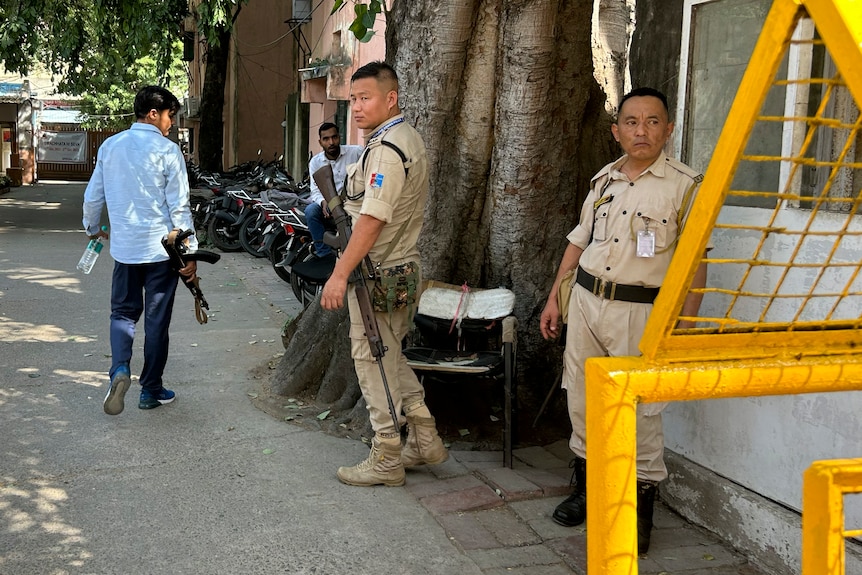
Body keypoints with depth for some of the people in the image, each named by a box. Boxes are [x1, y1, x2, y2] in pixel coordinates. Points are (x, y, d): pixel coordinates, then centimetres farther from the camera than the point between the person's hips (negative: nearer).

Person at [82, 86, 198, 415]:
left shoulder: (110, 146, 4)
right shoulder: (167, 151, -10)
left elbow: (93, 196, 11)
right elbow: (179, 207, -12)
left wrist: (92, 229, 29)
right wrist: (190, 252, -6)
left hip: (124, 248, 4)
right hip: (161, 249, -4)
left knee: (123, 312, 17)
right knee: (157, 320, 8)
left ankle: (120, 369, -9)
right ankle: (150, 390, 16)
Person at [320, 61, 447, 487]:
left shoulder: (388, 148, -20)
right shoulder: (407, 138, 15)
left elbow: (372, 220, -26)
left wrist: (340, 275, -26)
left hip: (378, 273, -10)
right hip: (400, 268, 11)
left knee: (373, 359, -1)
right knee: (390, 356, 19)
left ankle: (386, 460, 8)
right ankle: (425, 440, 25)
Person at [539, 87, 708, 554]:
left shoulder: (685, 186, -6)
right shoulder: (604, 179, 11)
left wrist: (685, 326, -13)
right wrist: (554, 298, 16)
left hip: (640, 310, -5)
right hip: (586, 299, 6)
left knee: (639, 410, -4)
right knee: (581, 399, 11)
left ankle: (641, 506, 10)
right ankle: (586, 487, 28)